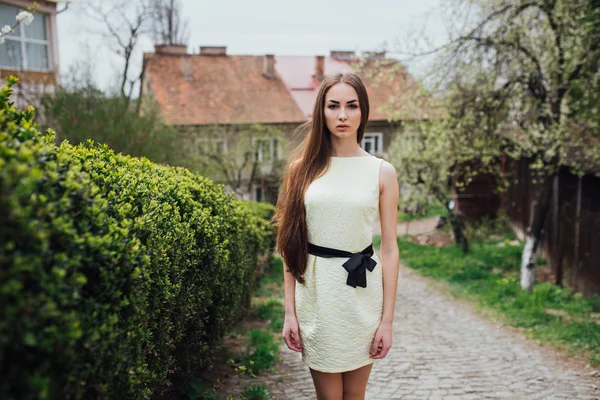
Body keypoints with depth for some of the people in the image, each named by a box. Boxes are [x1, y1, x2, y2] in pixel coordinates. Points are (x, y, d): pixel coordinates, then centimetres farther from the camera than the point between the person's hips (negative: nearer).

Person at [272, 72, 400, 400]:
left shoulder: (382, 171, 1)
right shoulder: (302, 168, 2)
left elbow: (390, 248, 0)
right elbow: (291, 244, 3)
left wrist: (387, 320, -3)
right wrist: (290, 311, -1)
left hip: (362, 290, 0)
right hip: (316, 290, 0)